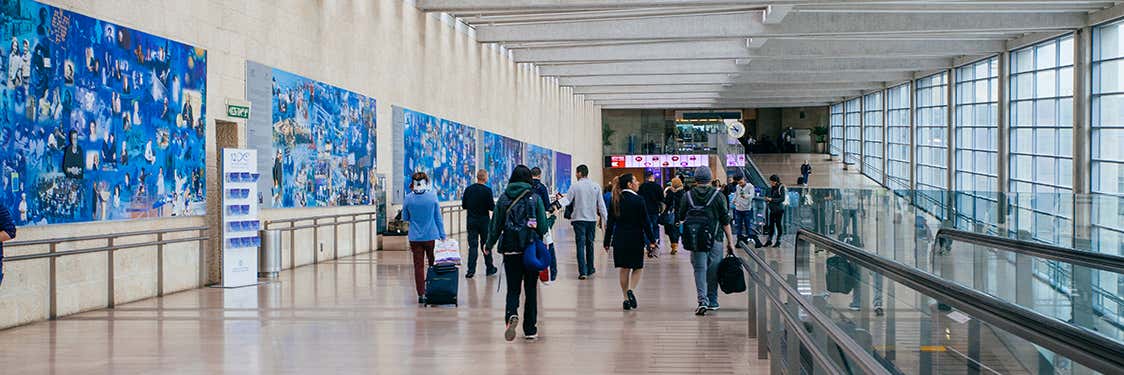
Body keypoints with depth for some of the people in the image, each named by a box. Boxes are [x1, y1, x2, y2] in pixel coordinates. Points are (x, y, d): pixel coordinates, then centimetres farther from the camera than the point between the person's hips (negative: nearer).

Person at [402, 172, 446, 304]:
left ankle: (421, 295, 4)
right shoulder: (432, 196, -7)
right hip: (432, 237, 0)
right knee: (434, 265, 13)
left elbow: (405, 218, 8)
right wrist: (442, 236, 6)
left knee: (418, 266, 5)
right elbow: (438, 218, -1)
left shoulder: (408, 198, -5)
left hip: (415, 238, 1)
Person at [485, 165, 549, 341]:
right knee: (531, 289, 9)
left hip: (510, 249, 1)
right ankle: (530, 329, 12)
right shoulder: (535, 198, -4)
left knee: (513, 288, 7)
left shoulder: (503, 198, 1)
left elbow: (496, 224, 4)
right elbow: (542, 226, -5)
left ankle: (511, 315, -22)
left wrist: (489, 245, 17)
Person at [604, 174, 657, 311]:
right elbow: (645, 222, -9)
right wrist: (651, 240, -3)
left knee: (624, 269, 11)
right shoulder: (639, 200, -10)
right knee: (637, 268, 10)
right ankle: (631, 290, -12)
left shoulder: (615, 200, 2)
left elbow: (610, 223, 4)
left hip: (619, 239, 4)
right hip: (636, 239, -4)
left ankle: (626, 299, 11)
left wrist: (607, 242, 10)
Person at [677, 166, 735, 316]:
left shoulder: (687, 196, 1)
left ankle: (702, 301, -15)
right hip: (715, 240, 0)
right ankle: (712, 302, 20)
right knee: (713, 270, 11)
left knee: (699, 269, 1)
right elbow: (725, 221, -3)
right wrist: (730, 241, 2)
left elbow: (681, 218, 9)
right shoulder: (718, 195, -3)